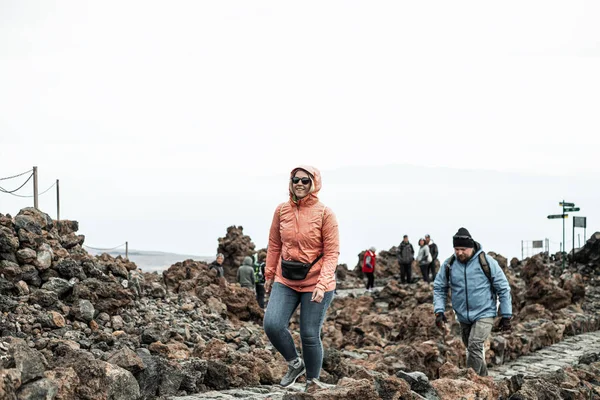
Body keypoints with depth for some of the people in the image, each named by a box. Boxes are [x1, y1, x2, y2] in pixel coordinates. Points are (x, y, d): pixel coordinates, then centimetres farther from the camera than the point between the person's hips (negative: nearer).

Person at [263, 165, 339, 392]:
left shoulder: (325, 213, -10)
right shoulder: (282, 210, 1)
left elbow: (332, 253, -11)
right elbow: (274, 245, 12)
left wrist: (322, 284, -20)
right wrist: (269, 275, 13)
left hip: (315, 284, -3)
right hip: (286, 281, 3)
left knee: (310, 335, 0)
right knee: (272, 324, -14)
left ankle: (312, 381, 22)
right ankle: (294, 364, 11)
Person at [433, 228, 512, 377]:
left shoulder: (486, 262, -12)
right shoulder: (449, 265, -3)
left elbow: (503, 289, -6)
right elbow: (439, 288, 6)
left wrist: (506, 316, -6)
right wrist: (439, 311, -8)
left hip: (484, 314, -5)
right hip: (463, 317, 5)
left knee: (475, 346, -22)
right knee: (472, 349, 15)